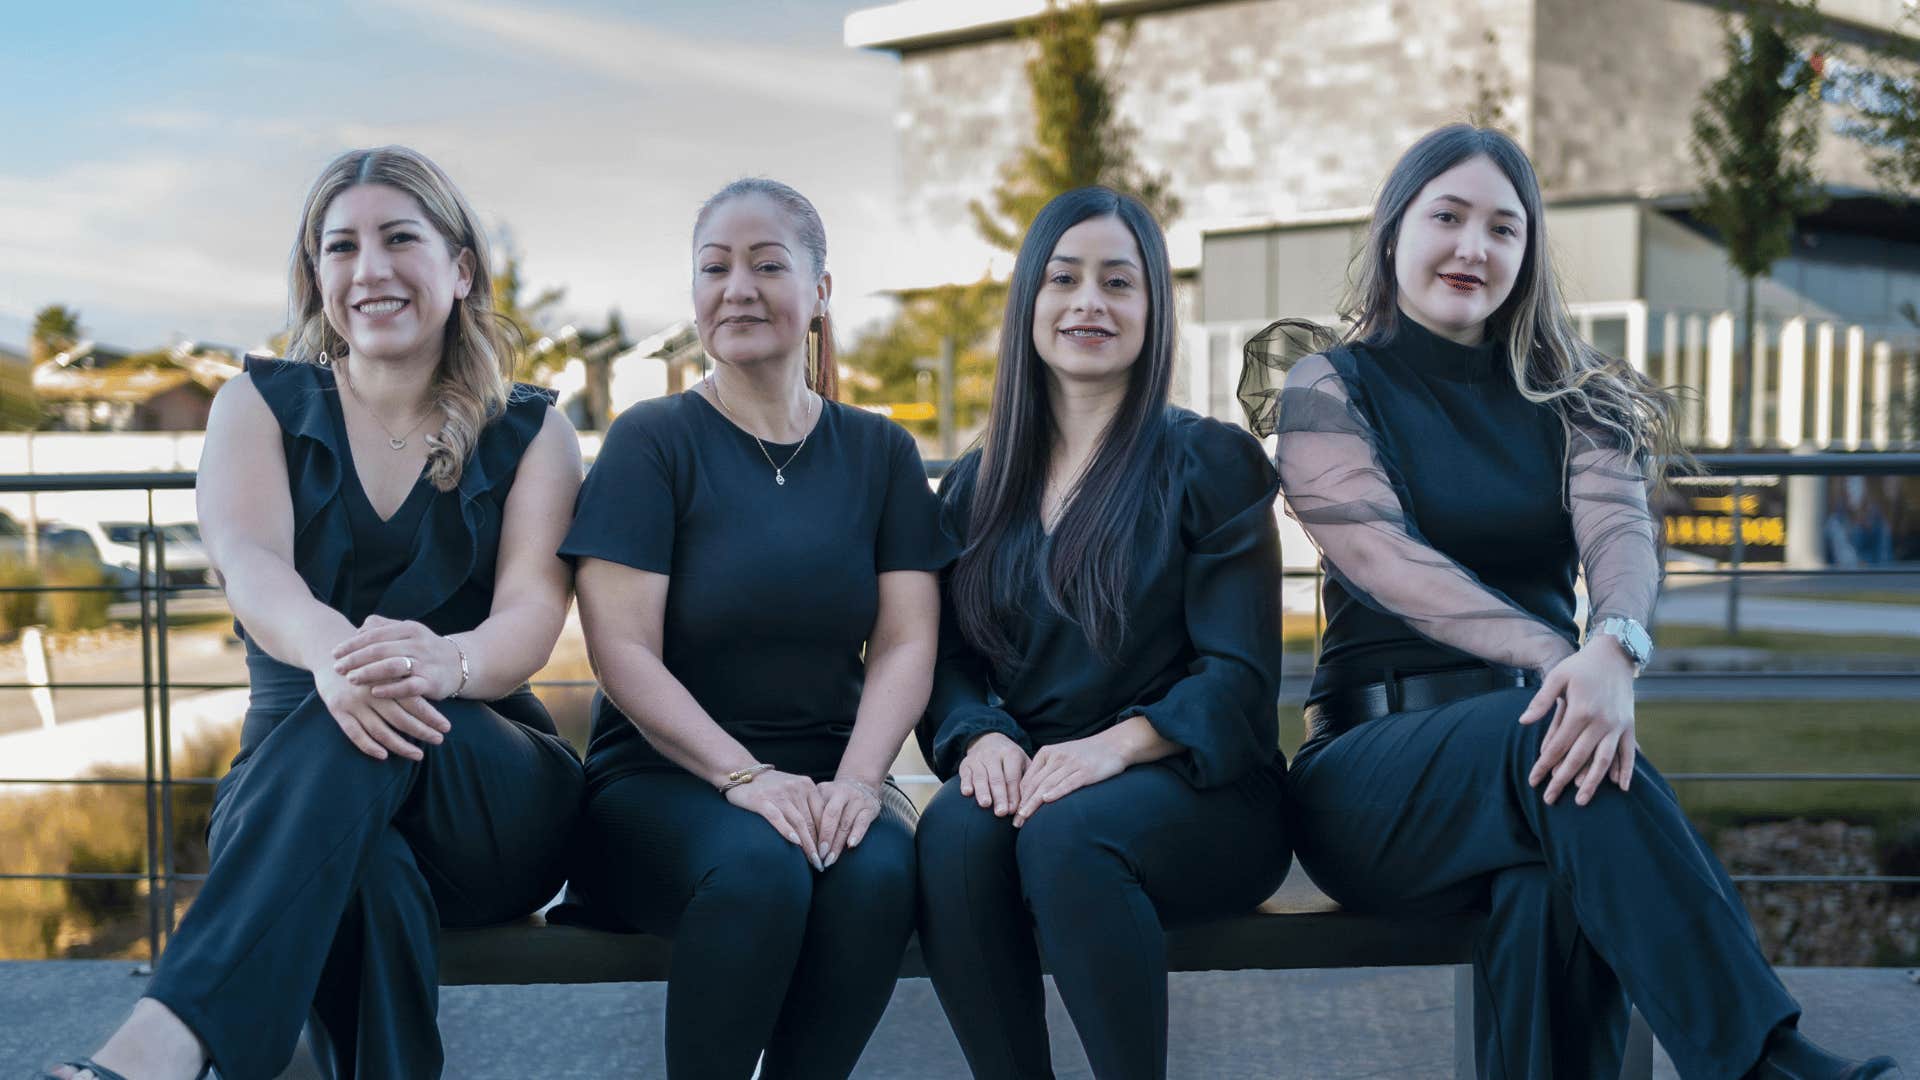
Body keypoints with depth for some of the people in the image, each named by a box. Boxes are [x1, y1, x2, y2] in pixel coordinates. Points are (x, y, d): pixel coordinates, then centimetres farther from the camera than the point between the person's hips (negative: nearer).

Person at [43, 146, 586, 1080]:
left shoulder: (530, 435, 8)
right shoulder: (260, 407, 9)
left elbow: (531, 609, -10)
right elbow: (249, 562, -13)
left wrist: (447, 662, -38)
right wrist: (333, 654, -39)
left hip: (490, 790, 0)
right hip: (288, 775, 1)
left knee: (383, 730, -38)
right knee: (365, 872, -39)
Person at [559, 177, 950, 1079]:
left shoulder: (879, 452, 10)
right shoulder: (651, 442, 0)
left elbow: (906, 643, 2)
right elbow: (624, 652, -9)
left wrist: (857, 778, -15)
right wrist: (747, 777, -20)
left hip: (829, 774, 3)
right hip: (662, 778, -2)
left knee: (878, 871, -30)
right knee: (758, 870, -34)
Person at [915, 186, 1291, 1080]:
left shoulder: (1210, 463, 4)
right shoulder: (974, 486, 16)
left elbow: (1236, 676, -5)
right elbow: (947, 656, 10)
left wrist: (1117, 745, -22)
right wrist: (981, 738, -13)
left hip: (1196, 793, -3)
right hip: (1025, 777, 3)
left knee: (1066, 831, -35)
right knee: (954, 831, -31)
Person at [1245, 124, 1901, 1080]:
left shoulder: (1568, 401, 16)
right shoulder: (1329, 387, 6)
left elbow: (1622, 534, -5)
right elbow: (1388, 559, -11)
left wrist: (1613, 648, -31)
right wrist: (1555, 659, -29)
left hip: (1528, 742, 2)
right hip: (1377, 764, -2)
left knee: (1553, 883, -35)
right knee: (1550, 740, -36)